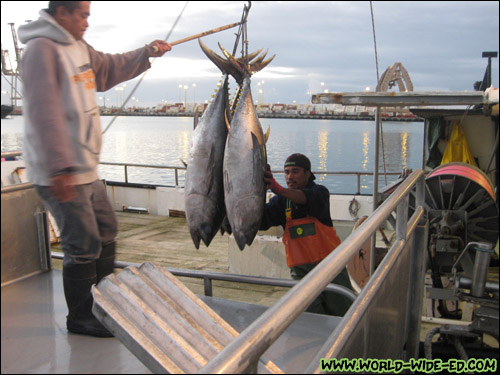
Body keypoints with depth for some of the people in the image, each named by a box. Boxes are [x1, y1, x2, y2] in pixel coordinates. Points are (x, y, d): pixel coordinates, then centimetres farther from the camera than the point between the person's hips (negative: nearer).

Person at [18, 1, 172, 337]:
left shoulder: (78, 46, 14)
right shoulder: (42, 48, -16)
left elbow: (109, 69, 34)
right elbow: (45, 112, -25)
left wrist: (147, 53, 32)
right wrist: (60, 168, -30)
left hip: (86, 169, 11)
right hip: (61, 175, -11)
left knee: (106, 230, 21)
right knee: (84, 246, -3)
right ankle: (80, 317, 17)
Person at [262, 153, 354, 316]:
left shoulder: (320, 191, -4)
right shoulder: (281, 201, 4)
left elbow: (307, 198, -29)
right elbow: (262, 221, -13)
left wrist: (279, 189, -48)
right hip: (300, 269, 2)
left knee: (344, 314, 5)